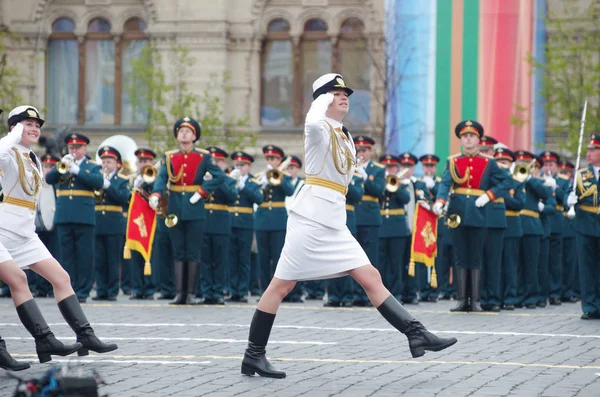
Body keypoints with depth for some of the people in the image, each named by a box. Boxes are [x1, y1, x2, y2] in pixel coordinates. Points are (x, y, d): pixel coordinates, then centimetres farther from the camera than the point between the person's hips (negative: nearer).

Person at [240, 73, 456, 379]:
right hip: (310, 217, -8)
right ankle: (253, 356, 2)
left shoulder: (346, 137, 20)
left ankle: (417, 335, -3)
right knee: (282, 285, -4)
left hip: (335, 224, 8)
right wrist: (323, 100, -17)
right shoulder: (319, 128, -7)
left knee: (371, 278, 2)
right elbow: (313, 123, -33)